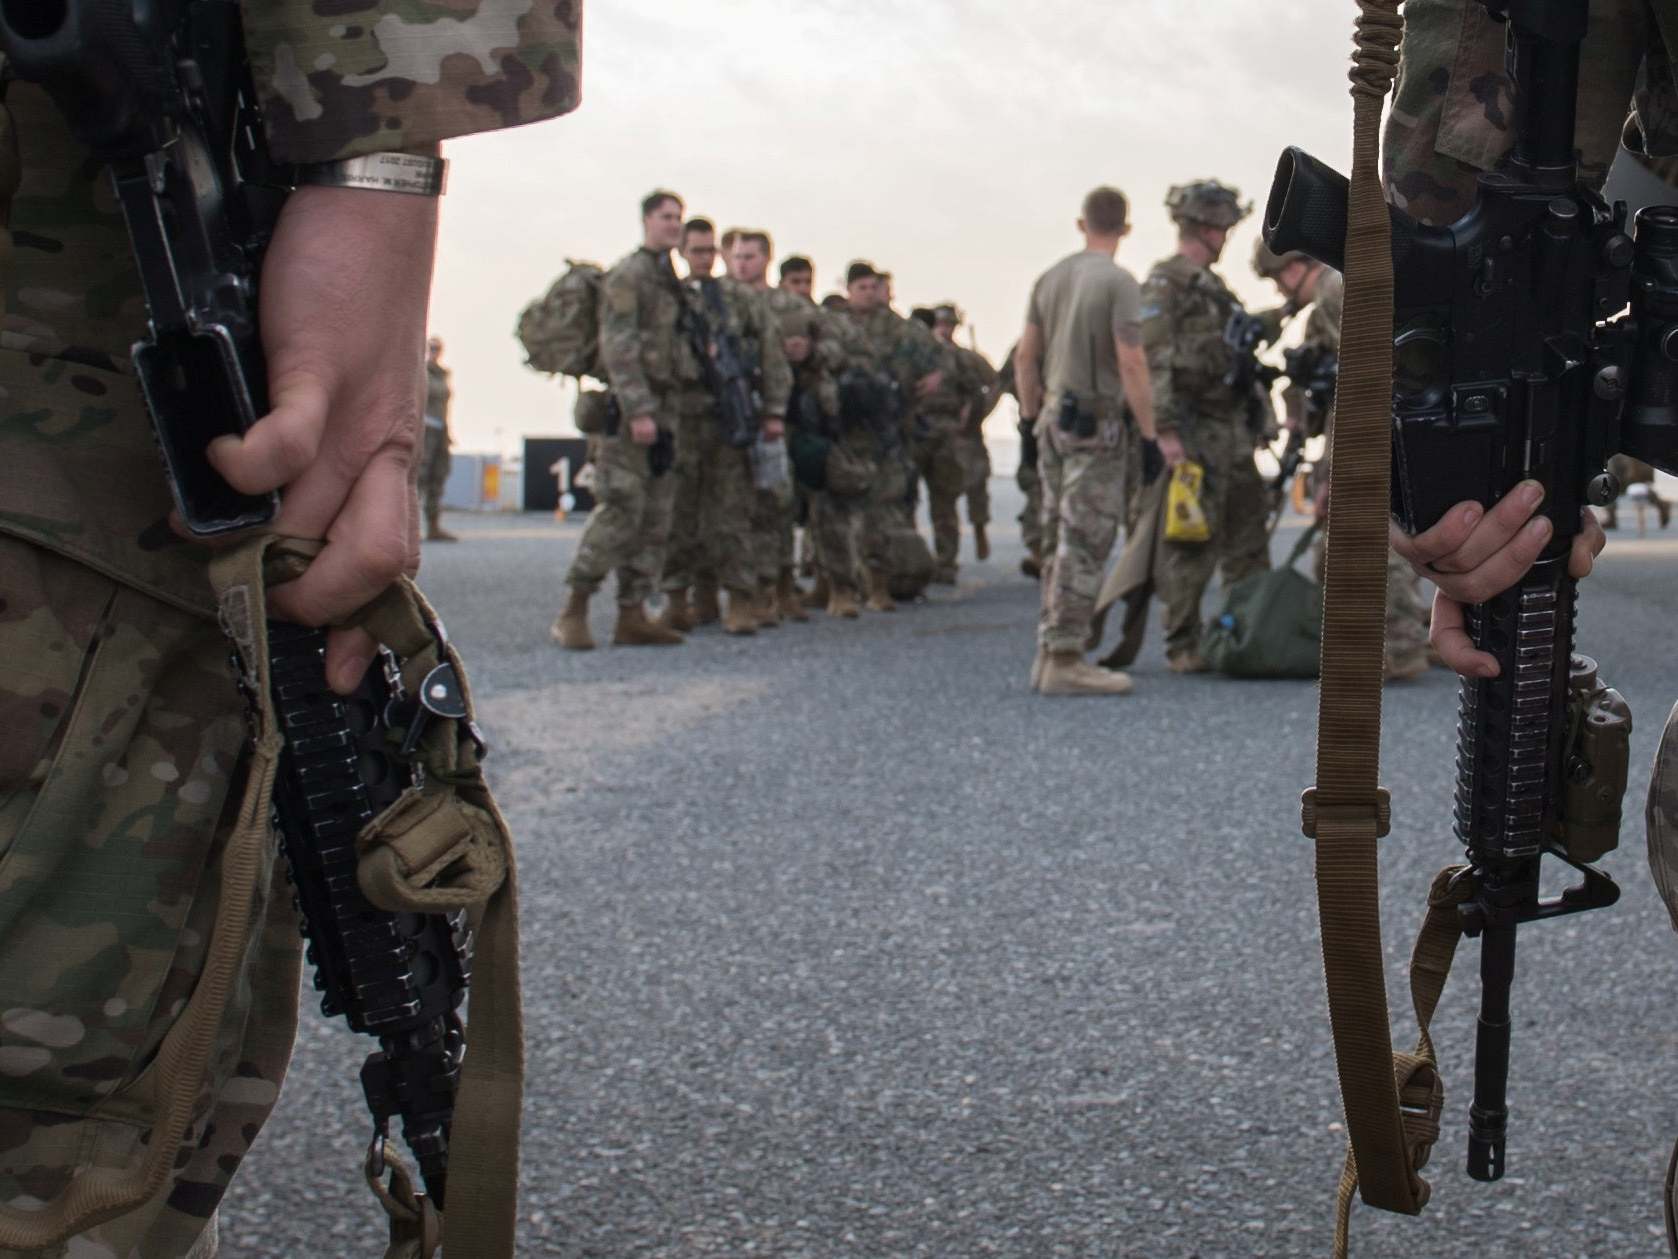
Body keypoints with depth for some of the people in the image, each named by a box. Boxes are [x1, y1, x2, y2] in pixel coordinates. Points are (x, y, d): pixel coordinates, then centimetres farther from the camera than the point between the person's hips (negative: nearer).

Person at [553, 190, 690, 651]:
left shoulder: (669, 281, 19)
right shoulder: (627, 275, -8)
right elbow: (618, 347, -17)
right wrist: (638, 411, -23)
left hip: (662, 409, 9)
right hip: (628, 409, -9)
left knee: (655, 519, 5)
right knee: (620, 511, -13)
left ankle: (632, 616, 7)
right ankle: (573, 612, -7)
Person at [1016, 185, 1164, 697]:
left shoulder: (1049, 278, 9)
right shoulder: (1118, 282, -12)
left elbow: (1025, 357, 11)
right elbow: (1131, 365, -18)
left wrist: (1031, 418, 20)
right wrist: (1152, 435, -14)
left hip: (1053, 420, 7)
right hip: (1095, 424, -7)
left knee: (1059, 541, 14)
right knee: (1085, 543, -6)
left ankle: (1050, 653, 19)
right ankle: (1065, 660, -7)